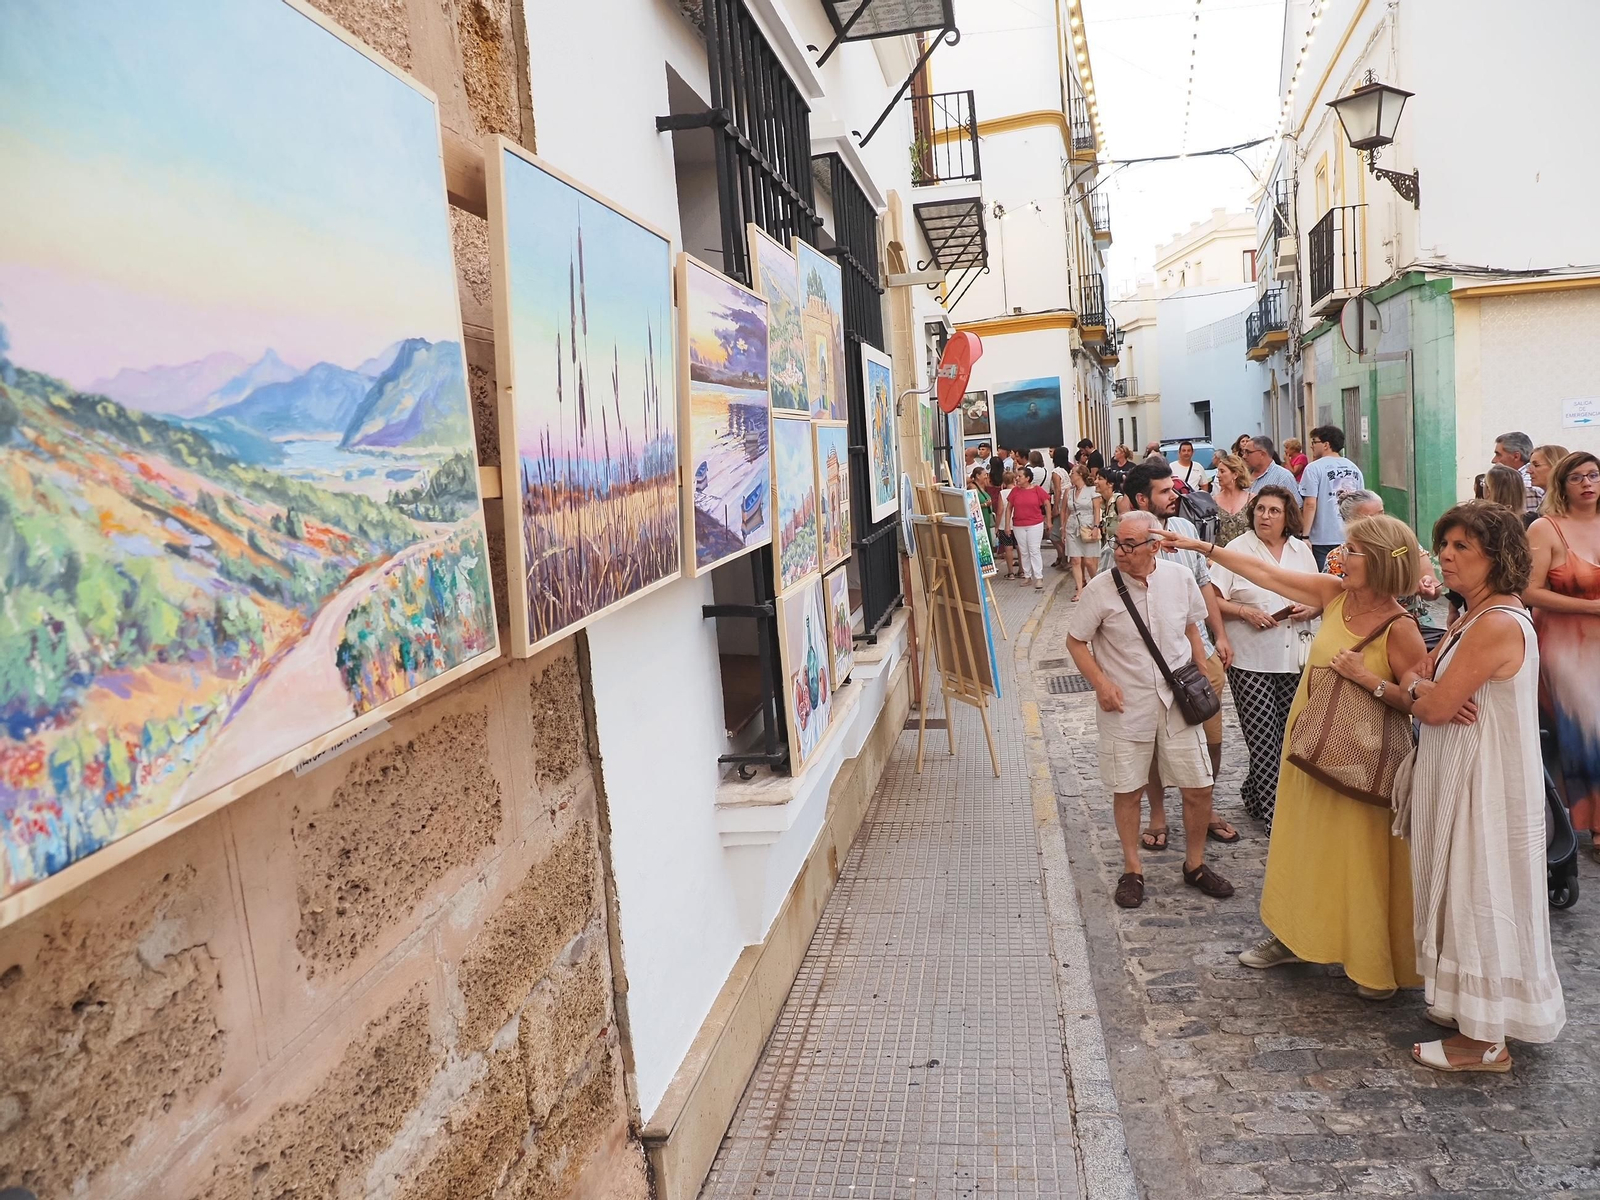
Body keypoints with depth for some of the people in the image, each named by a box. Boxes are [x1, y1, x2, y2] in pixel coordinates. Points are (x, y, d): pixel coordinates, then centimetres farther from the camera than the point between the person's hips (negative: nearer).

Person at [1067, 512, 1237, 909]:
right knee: (1127, 790, 8)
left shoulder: (1180, 579, -6)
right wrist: (1101, 683, -15)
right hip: (1125, 707, -2)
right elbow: (1076, 642, -4)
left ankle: (1195, 865, 30)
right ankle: (1132, 869, 27)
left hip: (1177, 701, 2)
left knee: (1199, 787, 8)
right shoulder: (1101, 589, -14)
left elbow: (1192, 629, 10)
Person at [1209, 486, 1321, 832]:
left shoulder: (1301, 551, 11)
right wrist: (1246, 612, -19)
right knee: (1264, 737, -4)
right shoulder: (1236, 550, -3)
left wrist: (1309, 610, -3)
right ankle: (1273, 812, 6)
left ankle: (1255, 791, 29)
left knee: (1291, 732, 8)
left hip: (1295, 658, 4)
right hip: (1251, 660, -4)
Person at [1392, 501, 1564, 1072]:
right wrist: (1427, 688, -12)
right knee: (1466, 892, 18)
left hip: (1487, 783, -10)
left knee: (1481, 897, 0)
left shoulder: (1498, 624, -22)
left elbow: (1435, 707, -21)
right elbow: (1421, 682, 10)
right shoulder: (1474, 618, 11)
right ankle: (1470, 1007, 32)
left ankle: (1485, 1041, 12)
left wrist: (1417, 689, -1)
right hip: (1460, 774, 10)